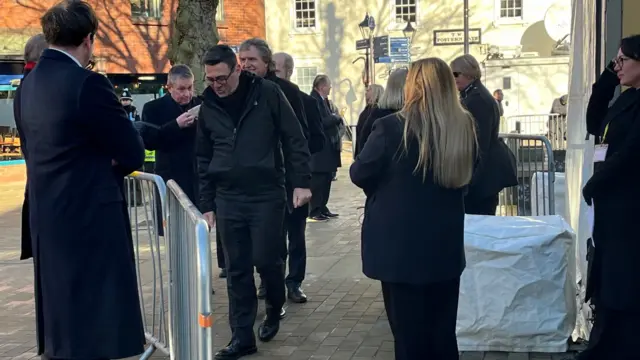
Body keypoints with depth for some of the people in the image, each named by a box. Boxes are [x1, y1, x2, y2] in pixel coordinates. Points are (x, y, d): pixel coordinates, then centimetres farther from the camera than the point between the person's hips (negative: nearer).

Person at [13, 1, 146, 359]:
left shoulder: (29, 84, 8)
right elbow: (133, 154, -13)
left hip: (47, 217, 8)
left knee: (63, 324, 19)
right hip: (91, 218, -8)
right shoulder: (88, 83, -17)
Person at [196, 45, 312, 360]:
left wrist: (301, 182, -10)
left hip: (266, 195, -3)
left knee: (266, 259, -2)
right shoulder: (208, 106, 5)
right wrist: (206, 204, 11)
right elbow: (203, 158, 12)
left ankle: (274, 310, 28)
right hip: (228, 199, 4)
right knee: (237, 269, 6)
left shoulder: (267, 93, -6)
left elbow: (294, 139, -4)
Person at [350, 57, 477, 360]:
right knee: (443, 335, 15)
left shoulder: (392, 127, -17)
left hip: (401, 248, -5)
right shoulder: (464, 127, -1)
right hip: (446, 247, 5)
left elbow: (359, 175, -6)